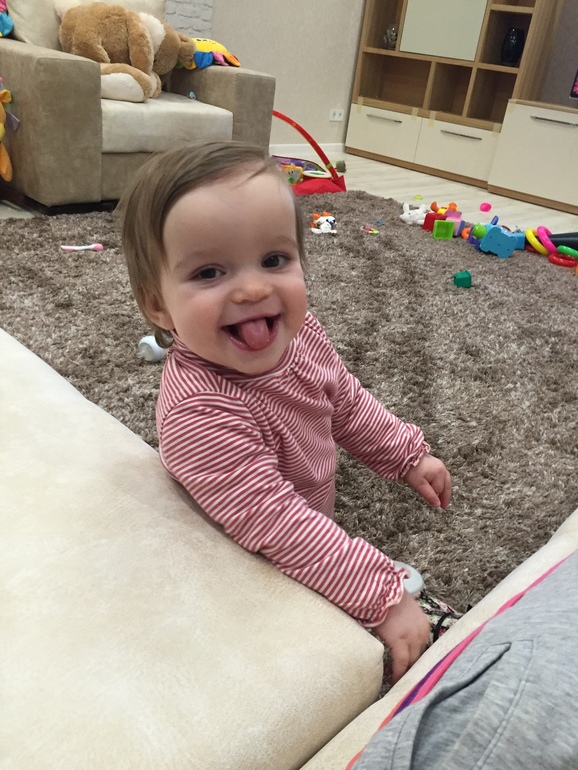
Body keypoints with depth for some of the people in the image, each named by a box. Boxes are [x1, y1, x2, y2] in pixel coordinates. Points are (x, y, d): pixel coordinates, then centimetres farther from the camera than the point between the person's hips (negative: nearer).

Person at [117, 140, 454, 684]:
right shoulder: (198, 415, -41)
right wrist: (384, 598, -34)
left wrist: (408, 456, 8)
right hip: (244, 574, -6)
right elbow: (278, 525, -38)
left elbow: (346, 403, 2)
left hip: (314, 524, 6)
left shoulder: (297, 332, -17)